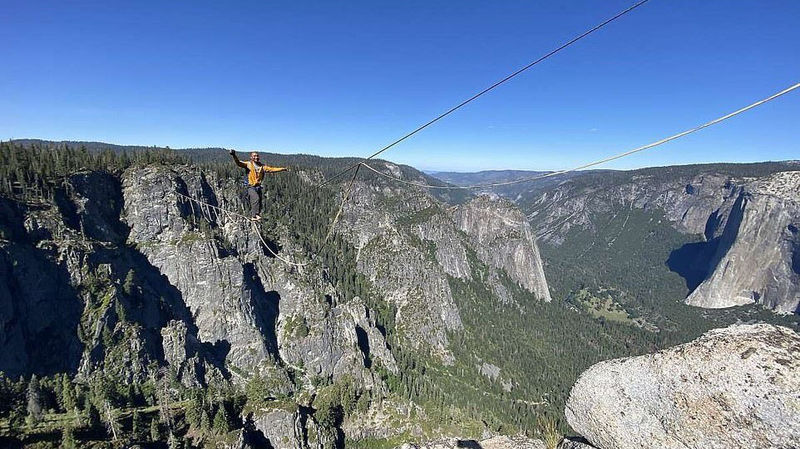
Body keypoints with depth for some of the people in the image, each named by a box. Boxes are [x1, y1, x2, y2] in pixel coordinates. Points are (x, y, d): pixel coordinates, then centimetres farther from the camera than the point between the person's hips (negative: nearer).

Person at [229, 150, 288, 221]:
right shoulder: (248, 164, 1)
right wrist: (234, 156, -28)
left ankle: (252, 216, 14)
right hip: (251, 187, -5)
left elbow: (272, 169, 13)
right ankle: (255, 215, -27)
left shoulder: (262, 166, 13)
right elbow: (239, 163, -11)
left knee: (259, 202, 3)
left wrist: (282, 169, 9)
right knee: (256, 199, -26)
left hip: (258, 187, 5)